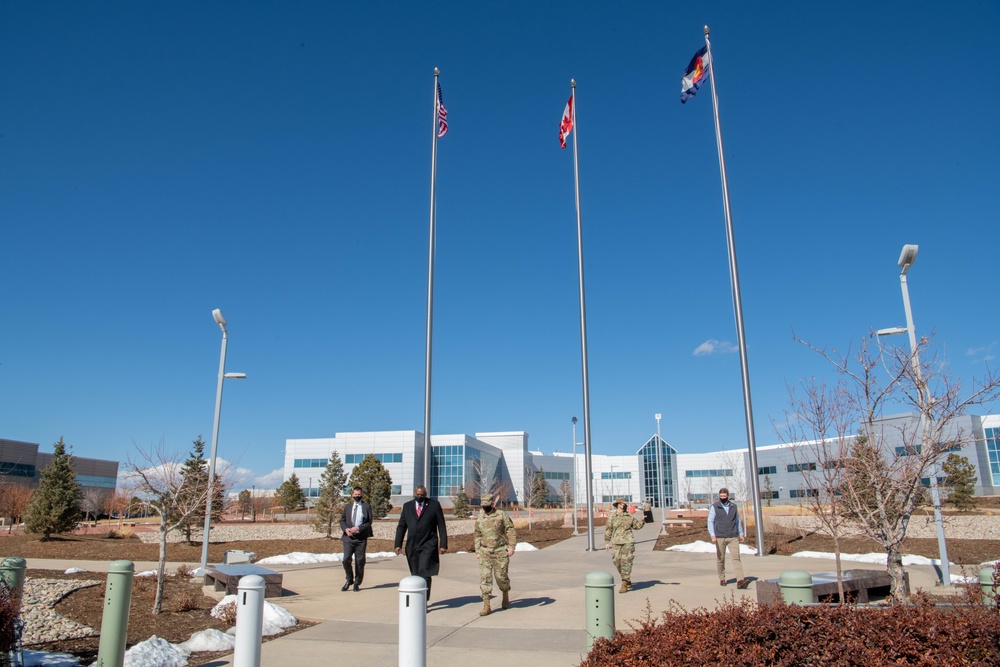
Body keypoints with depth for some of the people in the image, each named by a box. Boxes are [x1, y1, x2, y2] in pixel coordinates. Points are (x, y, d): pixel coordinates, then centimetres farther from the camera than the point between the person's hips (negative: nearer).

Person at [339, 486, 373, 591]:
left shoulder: (367, 506, 4)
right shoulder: (347, 506, 13)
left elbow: (369, 522, -1)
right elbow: (342, 520, 13)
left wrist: (358, 528, -14)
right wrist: (346, 529, -7)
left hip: (361, 537, -2)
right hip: (348, 537, 2)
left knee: (360, 561, 2)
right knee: (346, 559, -8)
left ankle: (357, 583, 16)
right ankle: (349, 580, 15)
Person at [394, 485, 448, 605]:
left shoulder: (434, 505, 1)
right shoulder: (407, 506, 11)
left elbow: (441, 526, 1)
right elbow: (401, 526, 11)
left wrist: (443, 544, -4)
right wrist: (398, 544, 2)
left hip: (428, 545, -4)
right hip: (412, 546, 4)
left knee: (425, 573, -13)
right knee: (415, 575, 8)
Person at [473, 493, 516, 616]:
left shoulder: (502, 515, -3)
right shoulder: (479, 518, 9)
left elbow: (510, 531, -4)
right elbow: (477, 535, 18)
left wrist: (511, 546, -11)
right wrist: (477, 551, 14)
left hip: (500, 551, -3)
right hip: (485, 553, 3)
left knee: (501, 576, 3)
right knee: (485, 576, -6)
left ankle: (506, 597, 32)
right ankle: (486, 605, -4)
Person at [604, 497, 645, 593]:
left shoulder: (629, 517, 11)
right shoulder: (612, 516, 4)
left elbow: (637, 526, 20)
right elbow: (608, 529, 5)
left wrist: (642, 521, 3)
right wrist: (607, 542, 1)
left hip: (628, 542, 0)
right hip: (616, 543, 0)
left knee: (626, 562, -7)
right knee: (617, 562, 2)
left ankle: (625, 585, -4)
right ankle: (628, 582, 22)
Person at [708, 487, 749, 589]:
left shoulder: (733, 506, 10)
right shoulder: (714, 507, 0)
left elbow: (738, 521, 21)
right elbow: (710, 521, -5)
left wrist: (741, 534, 19)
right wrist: (712, 535, -16)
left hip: (733, 537, 2)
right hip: (720, 537, -2)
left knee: (736, 557, -10)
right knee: (720, 559, 6)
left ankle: (740, 581, -18)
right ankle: (722, 579, 22)